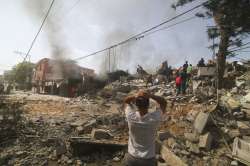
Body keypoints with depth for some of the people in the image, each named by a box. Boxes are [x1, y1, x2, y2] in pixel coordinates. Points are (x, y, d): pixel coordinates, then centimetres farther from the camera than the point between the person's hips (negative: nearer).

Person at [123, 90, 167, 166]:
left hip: (132, 158, 1)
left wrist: (135, 96, -25)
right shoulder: (155, 118, -26)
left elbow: (126, 100, -4)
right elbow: (163, 102, -9)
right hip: (148, 160, -1)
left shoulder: (131, 117, -24)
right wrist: (150, 95, -27)